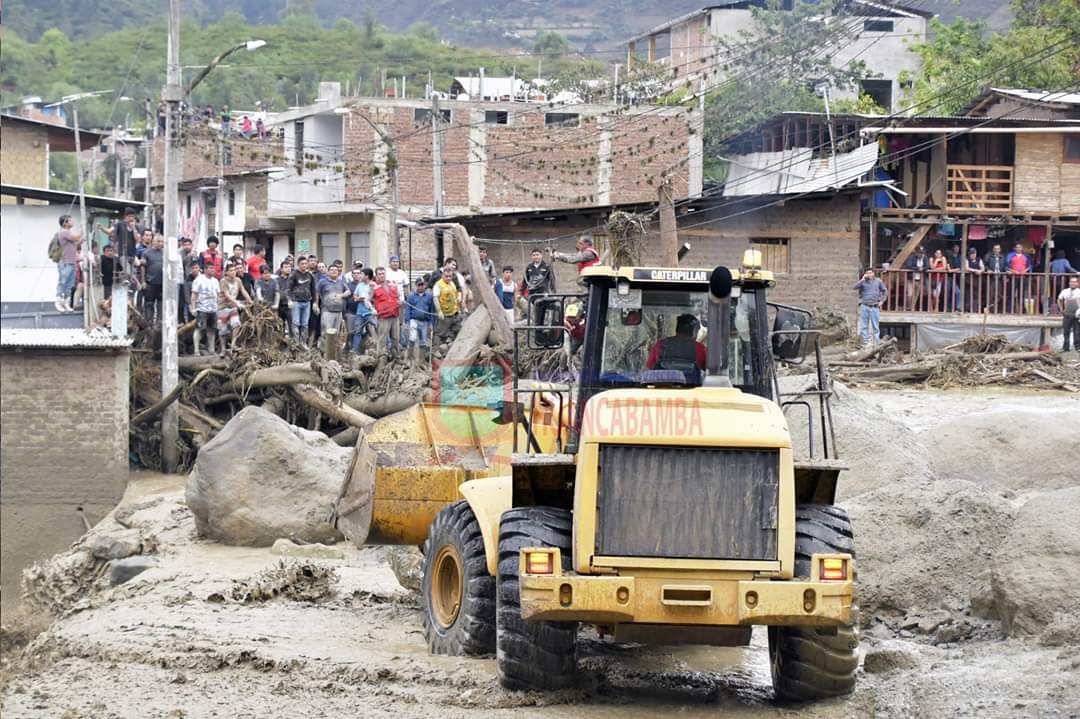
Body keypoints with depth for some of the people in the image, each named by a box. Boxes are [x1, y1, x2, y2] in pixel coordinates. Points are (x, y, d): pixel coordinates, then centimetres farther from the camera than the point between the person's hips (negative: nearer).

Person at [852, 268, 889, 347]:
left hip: (875, 307, 0)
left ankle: (877, 344, 4)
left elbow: (885, 291, 16)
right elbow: (854, 287, -11)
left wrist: (882, 301, 6)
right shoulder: (863, 282, 4)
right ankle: (865, 343, 6)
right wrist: (862, 280, -14)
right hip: (864, 307, 0)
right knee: (864, 326, 1)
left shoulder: (878, 282, 8)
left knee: (876, 327, 1)